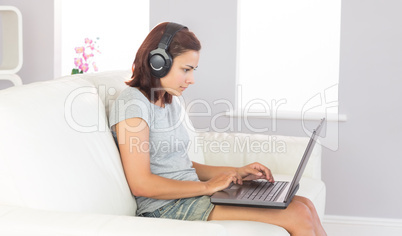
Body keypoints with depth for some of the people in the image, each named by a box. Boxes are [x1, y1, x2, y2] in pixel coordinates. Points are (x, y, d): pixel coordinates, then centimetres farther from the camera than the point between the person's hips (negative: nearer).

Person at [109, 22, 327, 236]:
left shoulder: (170, 103, 17)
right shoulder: (133, 103, -11)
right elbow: (141, 184, -19)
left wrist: (235, 173, 10)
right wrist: (207, 186, -14)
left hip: (190, 194, 9)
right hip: (166, 207, -9)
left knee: (304, 205, -5)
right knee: (297, 216, -17)